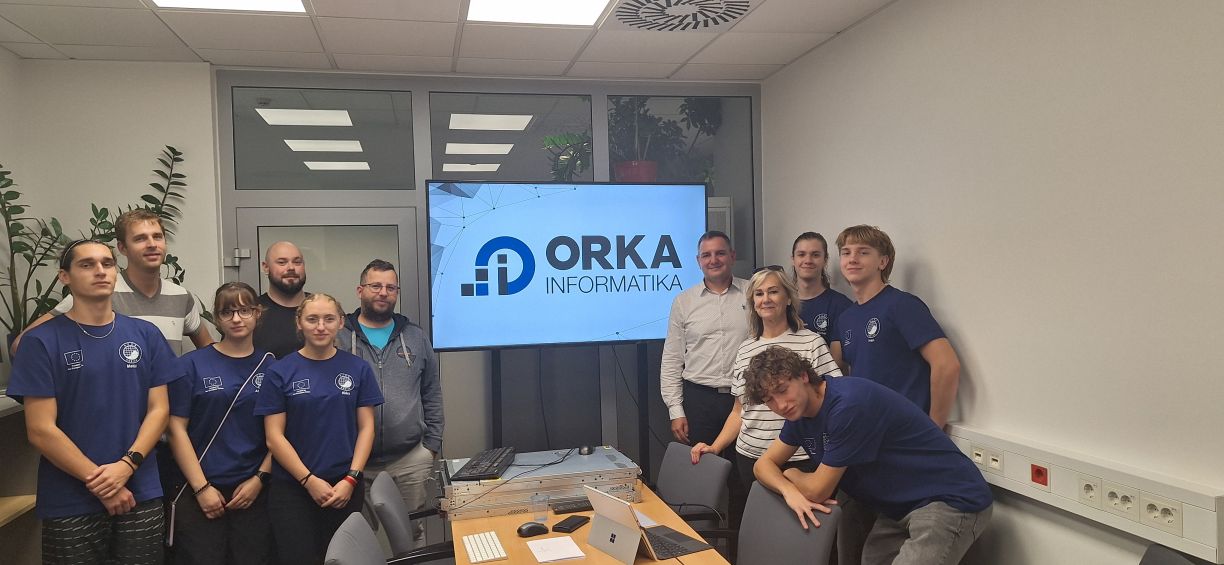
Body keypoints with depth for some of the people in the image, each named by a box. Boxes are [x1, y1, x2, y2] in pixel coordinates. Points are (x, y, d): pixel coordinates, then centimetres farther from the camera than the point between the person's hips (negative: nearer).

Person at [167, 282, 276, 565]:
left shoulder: (271, 366, 5)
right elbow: (177, 428, -3)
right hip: (200, 492, -1)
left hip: (254, 492, 2)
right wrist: (201, 487, -8)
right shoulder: (193, 364, 0)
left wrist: (260, 479, -4)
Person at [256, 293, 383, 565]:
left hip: (345, 487, 2)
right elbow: (274, 437, -4)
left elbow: (366, 427, 1)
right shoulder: (280, 372, -2)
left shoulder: (358, 369, 3)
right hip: (292, 488, -1)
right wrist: (309, 480, -12)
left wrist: (351, 479, -10)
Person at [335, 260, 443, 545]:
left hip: (411, 460, 2)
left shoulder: (416, 337, 10)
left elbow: (432, 395, 12)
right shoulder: (337, 338, 1)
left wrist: (432, 444, 6)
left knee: (412, 535, 12)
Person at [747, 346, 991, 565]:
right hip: (900, 508, 9)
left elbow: (817, 490, -19)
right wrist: (789, 490, -11)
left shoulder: (848, 403, -25)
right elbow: (765, 463, 9)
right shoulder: (800, 412, 3)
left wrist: (791, 474, 2)